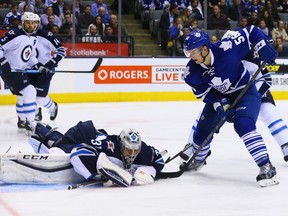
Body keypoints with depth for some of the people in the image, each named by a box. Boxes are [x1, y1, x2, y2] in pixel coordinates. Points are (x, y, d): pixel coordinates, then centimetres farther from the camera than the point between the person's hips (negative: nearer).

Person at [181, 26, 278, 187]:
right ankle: (197, 160, 41)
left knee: (243, 124, -29)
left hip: (246, 91, -5)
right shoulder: (192, 71, -18)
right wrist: (221, 104, -24)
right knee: (203, 128, 10)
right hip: (220, 96, 5)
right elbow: (204, 92, -10)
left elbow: (251, 32, -20)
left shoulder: (226, 49, -31)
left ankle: (267, 167, -29)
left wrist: (263, 49, -27)